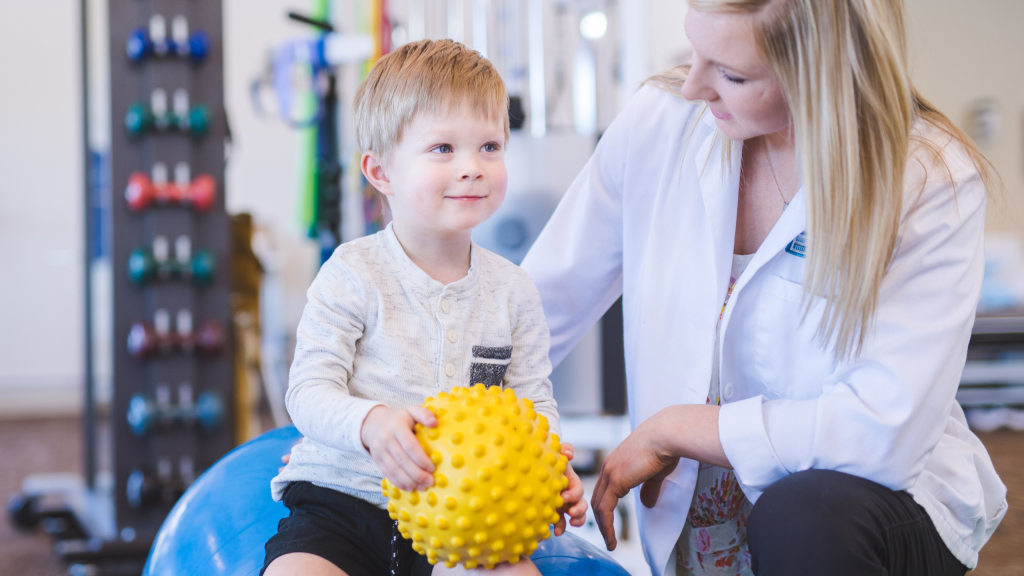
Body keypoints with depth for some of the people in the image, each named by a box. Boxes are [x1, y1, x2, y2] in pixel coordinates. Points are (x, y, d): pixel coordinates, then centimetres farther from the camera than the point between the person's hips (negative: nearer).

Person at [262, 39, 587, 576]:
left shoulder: (512, 290, 7)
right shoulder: (353, 274, -4)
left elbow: (534, 401, 10)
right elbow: (309, 392, -8)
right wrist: (370, 423, -29)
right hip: (344, 498, -2)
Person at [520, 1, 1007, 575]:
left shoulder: (934, 183, -18)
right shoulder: (660, 121, -7)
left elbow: (886, 430, -24)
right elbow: (542, 304, 2)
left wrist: (671, 431, -17)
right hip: (699, 522, 5)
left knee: (801, 521, -36)